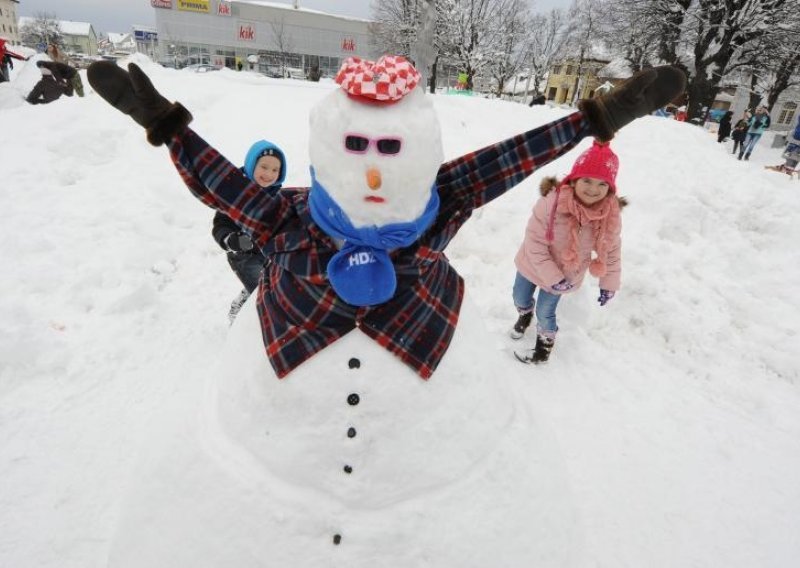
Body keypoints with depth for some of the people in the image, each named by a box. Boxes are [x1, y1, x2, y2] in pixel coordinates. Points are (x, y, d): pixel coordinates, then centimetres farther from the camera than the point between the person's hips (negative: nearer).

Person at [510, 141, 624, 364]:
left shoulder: (610, 216, -23)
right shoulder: (551, 202, -33)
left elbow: (611, 252, -7)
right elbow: (534, 243, -27)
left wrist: (609, 284, -2)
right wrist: (552, 278, -27)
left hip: (566, 274, 0)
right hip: (533, 264, 0)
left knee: (545, 312, 14)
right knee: (519, 298, 25)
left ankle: (546, 339, 47)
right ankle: (525, 313, 61)